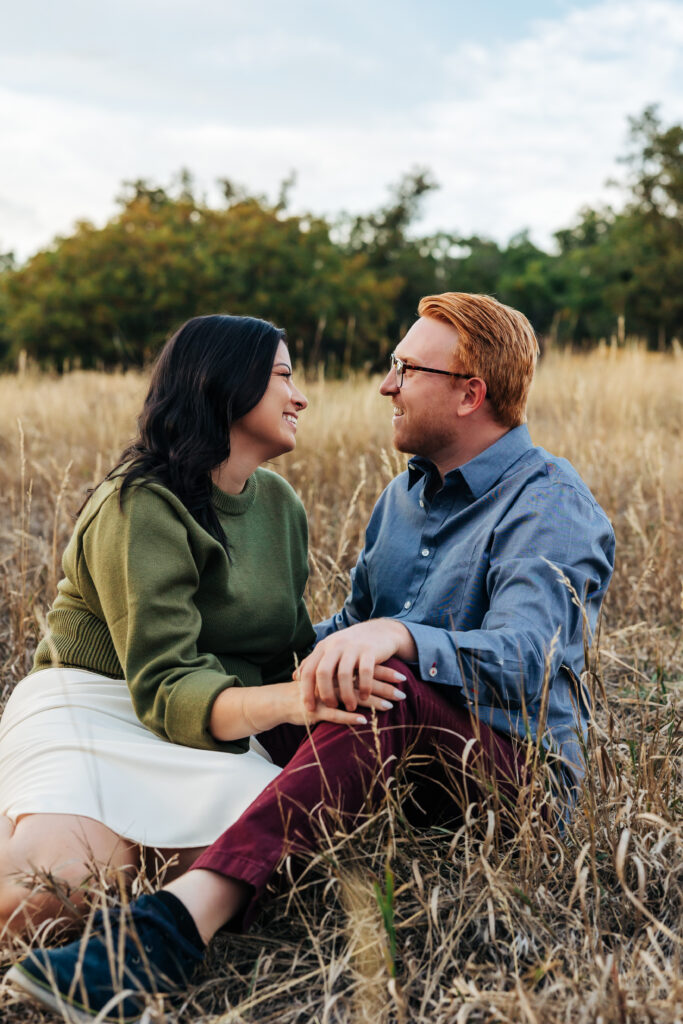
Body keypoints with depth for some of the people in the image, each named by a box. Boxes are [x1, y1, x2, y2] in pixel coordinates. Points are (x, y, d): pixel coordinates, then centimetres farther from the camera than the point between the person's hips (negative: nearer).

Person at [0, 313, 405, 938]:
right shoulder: (140, 507, -12)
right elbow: (164, 689, -21)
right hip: (97, 705, -5)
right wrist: (289, 700, -38)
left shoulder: (280, 503, 13)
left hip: (214, 731, 6)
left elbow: (289, 645, 19)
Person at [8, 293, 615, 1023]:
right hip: (395, 754, 8)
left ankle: (185, 915, -51)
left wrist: (398, 637, -45)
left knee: (386, 686, -38)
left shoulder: (552, 506, -11)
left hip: (517, 759, -8)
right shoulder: (407, 491, 16)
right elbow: (354, 622, 21)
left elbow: (521, 660, -28)